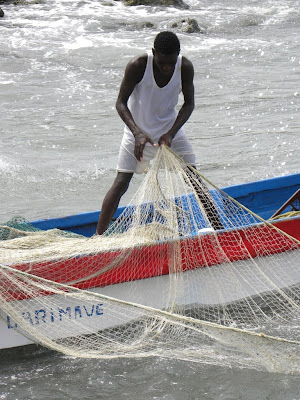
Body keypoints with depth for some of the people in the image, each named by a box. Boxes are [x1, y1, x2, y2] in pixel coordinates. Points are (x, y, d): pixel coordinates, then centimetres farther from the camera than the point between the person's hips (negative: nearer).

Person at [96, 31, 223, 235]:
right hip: (138, 131, -2)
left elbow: (189, 103, -9)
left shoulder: (185, 67, -18)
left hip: (171, 129, 2)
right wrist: (138, 133, -35)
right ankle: (98, 236, -3)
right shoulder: (138, 65, -25)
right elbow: (121, 103, -21)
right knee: (121, 183, -8)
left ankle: (219, 227, 7)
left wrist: (171, 133, -23)